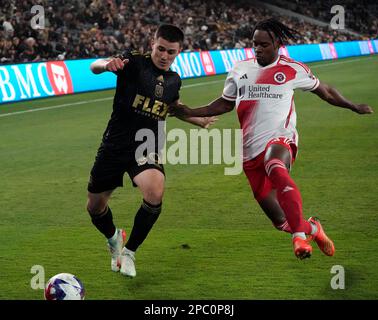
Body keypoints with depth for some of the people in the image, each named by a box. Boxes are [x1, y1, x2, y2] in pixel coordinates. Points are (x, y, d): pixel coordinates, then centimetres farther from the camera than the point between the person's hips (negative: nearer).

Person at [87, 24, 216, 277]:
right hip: (114, 145, -2)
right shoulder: (134, 62, -9)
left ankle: (129, 251, -6)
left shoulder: (174, 80, 7)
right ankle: (114, 239, 45)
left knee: (155, 193, -28)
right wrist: (107, 64, -49)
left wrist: (200, 120, 35)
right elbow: (95, 66, -27)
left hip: (147, 150, 2)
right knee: (95, 207, 8)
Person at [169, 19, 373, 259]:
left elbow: (325, 92, 17)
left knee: (275, 169, -43)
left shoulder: (292, 70, 3)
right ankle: (312, 228, 36)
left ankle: (299, 235, -44)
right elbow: (225, 104, 23)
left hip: (279, 139, -4)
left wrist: (354, 107, 18)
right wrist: (189, 112, 13)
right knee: (280, 221, 4)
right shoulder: (240, 70, 12)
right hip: (251, 150, 4)